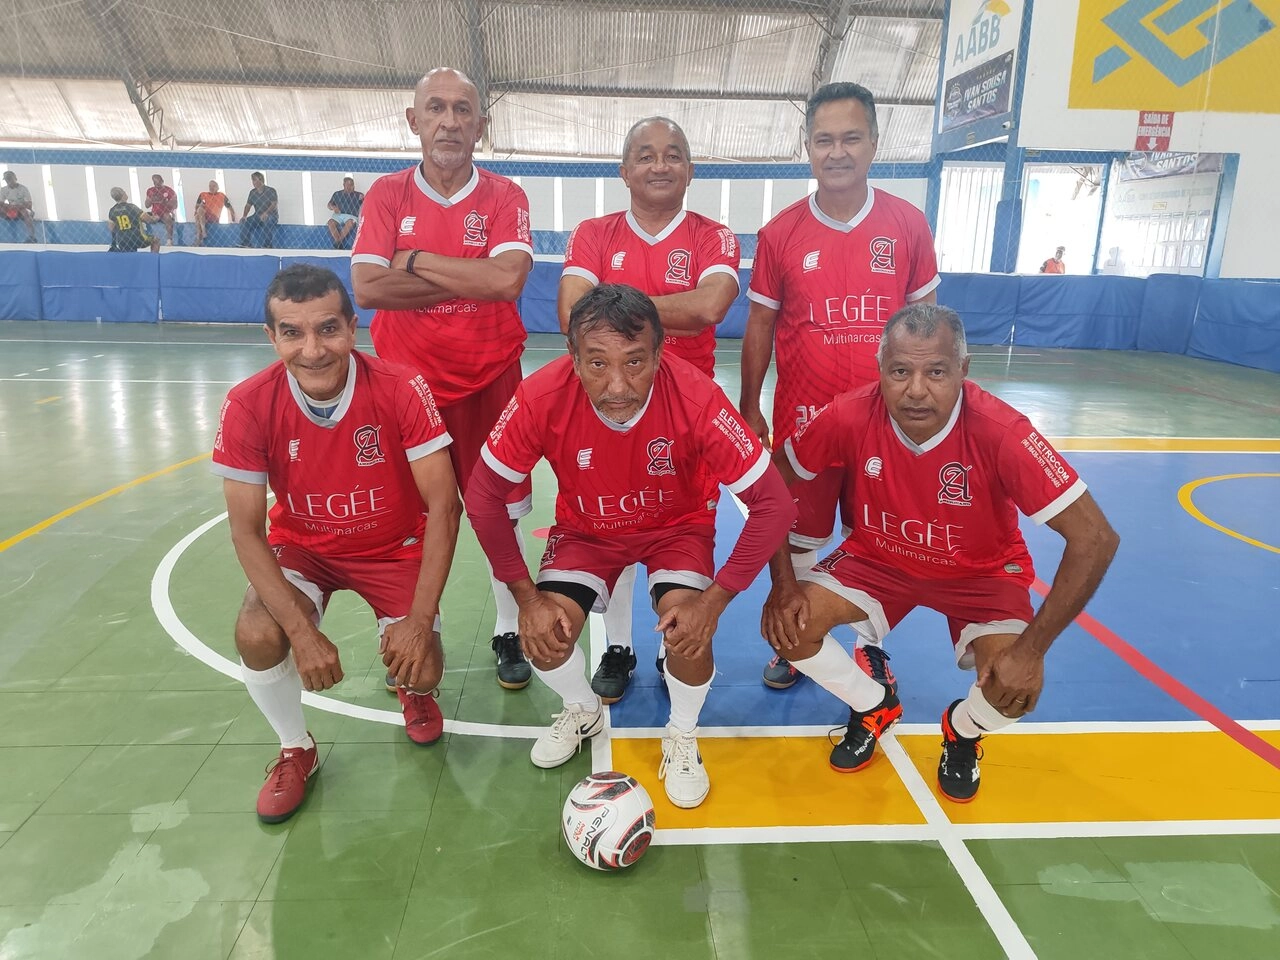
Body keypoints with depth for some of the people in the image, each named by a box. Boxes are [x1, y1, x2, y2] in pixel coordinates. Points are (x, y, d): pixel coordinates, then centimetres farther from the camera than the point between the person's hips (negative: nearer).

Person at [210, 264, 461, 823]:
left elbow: (444, 507, -24)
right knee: (257, 636, -25)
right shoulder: (248, 407, -22)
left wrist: (419, 620, -28)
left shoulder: (401, 390, -26)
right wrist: (304, 631, -27)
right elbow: (246, 530, -17)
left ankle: (413, 692, 25)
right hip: (301, 546, 1)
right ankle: (295, 749, 7)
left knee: (419, 669, -17)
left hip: (395, 547, -1)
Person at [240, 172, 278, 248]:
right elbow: (248, 205, 8)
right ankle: (245, 244, -11)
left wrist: (266, 213, -34)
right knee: (244, 222, -19)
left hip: (271, 215, -5)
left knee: (267, 222, -40)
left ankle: (267, 245, -35)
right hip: (258, 215, 5)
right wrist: (244, 216, -10)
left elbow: (274, 204, -18)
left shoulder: (271, 190, -8)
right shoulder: (252, 192, 7)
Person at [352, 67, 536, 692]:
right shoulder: (386, 195, 4)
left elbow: (508, 279, -19)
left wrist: (416, 260, -12)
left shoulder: (504, 197, 0)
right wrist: (469, 281, -13)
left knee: (501, 512, 6)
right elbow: (367, 287, -11)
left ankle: (508, 634, 24)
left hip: (489, 382, -1)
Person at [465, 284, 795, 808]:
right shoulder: (541, 398, -31)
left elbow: (773, 504, -27)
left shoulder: (696, 397, -34)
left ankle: (682, 737, 10)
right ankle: (583, 711, 21)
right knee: (543, 636, -16)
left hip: (677, 525, -1)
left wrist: (714, 600, -29)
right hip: (586, 528, 2)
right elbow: (483, 496, -16)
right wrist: (527, 595, -18)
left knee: (689, 630, -25)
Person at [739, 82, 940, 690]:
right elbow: (761, 324, 4)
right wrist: (749, 409, 3)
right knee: (796, 534, 12)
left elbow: (924, 318, 6)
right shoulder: (780, 233, -2)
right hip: (802, 413, 0)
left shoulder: (907, 225, -1)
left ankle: (871, 644, 33)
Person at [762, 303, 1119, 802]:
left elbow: (1095, 537, -28)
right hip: (878, 557, 2)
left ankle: (962, 731, 16)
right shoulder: (849, 416, -26)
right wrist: (783, 584, -17)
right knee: (787, 624, -18)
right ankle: (874, 706, 15)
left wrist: (1033, 648, -31)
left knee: (1014, 688, -25)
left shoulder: (1001, 432, -32)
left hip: (981, 571, -1)